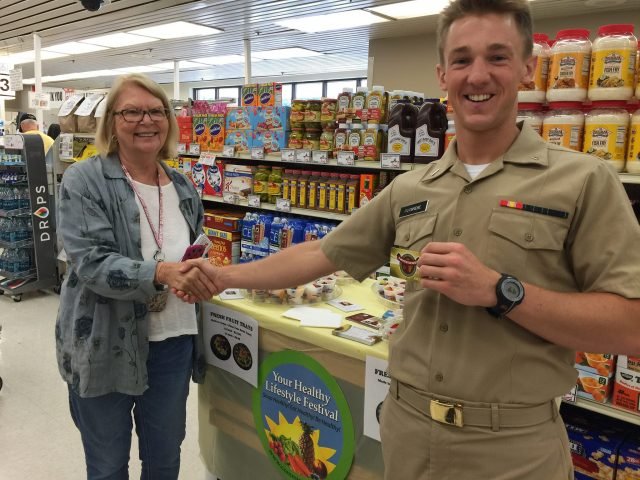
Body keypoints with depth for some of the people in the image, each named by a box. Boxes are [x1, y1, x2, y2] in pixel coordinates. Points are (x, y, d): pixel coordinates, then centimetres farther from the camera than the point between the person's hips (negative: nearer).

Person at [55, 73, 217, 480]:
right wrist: (161, 273, -36)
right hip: (104, 348, -4)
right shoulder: (84, 180, -11)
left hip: (172, 343, 4)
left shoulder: (183, 187, 4)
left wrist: (204, 274, -2)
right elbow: (91, 262, -22)